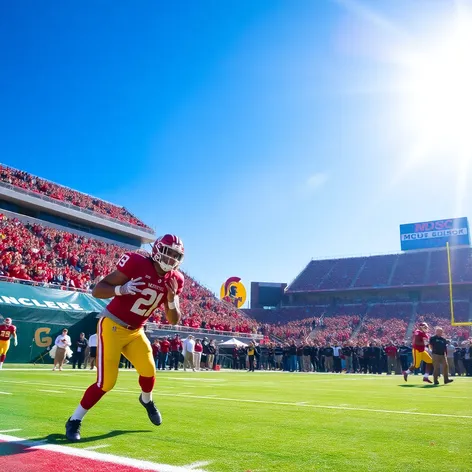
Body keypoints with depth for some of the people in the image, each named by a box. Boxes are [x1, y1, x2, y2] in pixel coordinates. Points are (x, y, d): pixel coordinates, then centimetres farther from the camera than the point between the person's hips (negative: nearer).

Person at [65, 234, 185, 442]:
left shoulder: (174, 280, -3)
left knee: (149, 371, 5)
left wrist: (172, 298, -18)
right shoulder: (137, 263, -21)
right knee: (106, 382, -11)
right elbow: (97, 290, -18)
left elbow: (174, 320, 1)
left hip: (135, 332, 6)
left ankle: (147, 401, 41)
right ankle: (74, 421, 12)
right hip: (112, 326, -6)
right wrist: (121, 289, -37)